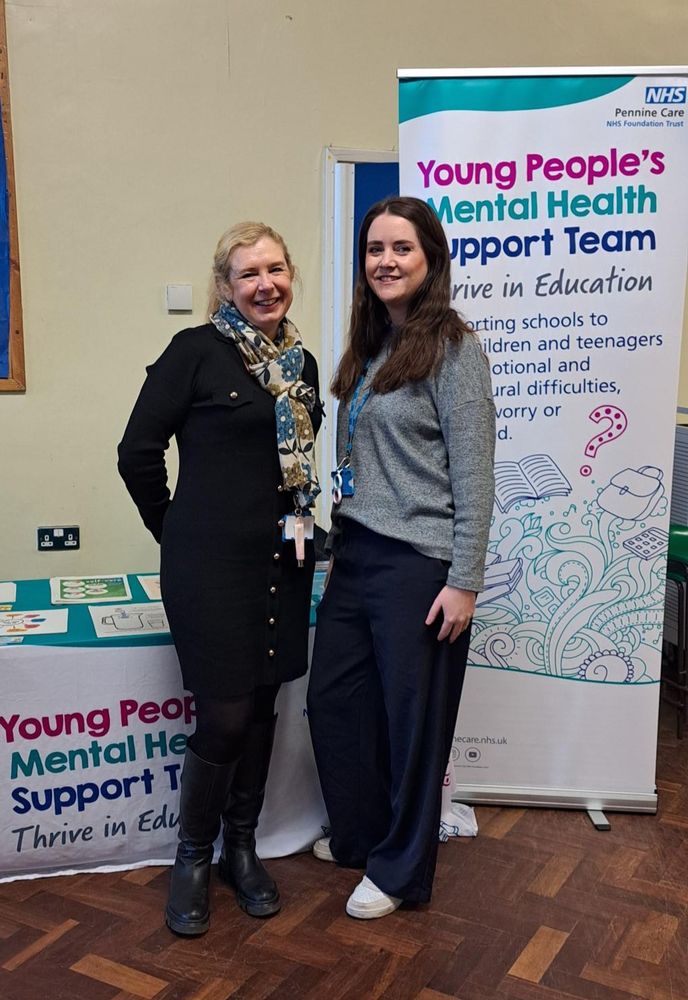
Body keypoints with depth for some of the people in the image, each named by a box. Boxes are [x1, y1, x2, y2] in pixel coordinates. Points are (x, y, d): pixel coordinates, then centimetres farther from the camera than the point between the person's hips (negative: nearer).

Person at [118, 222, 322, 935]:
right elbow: (138, 452, -8)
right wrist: (176, 531, 1)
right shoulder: (197, 351, -8)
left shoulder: (301, 363, 10)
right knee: (224, 716, -3)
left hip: (281, 559, 6)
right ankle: (192, 856, 22)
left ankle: (241, 845, 32)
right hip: (211, 563, -6)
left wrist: (298, 524, 12)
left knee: (262, 707, 13)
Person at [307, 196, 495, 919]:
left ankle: (399, 867, 27)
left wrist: (464, 581, -16)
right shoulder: (368, 347, 12)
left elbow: (473, 474, -13)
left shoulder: (452, 349, -10)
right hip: (355, 555, 8)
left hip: (418, 562, -8)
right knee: (332, 701, 15)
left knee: (411, 716, 7)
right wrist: (339, 546, 15)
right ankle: (357, 834, 38)